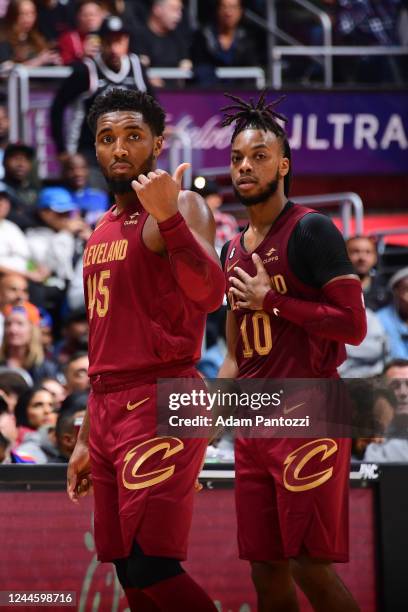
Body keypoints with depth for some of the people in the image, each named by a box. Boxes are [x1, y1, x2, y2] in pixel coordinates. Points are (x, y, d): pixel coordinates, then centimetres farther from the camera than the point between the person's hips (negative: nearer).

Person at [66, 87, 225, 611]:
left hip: (159, 404, -8)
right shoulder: (104, 229, 20)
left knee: (151, 567, -18)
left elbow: (210, 293, -23)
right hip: (108, 409, 8)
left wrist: (167, 217, -34)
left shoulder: (182, 207, -6)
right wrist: (86, 437, 26)